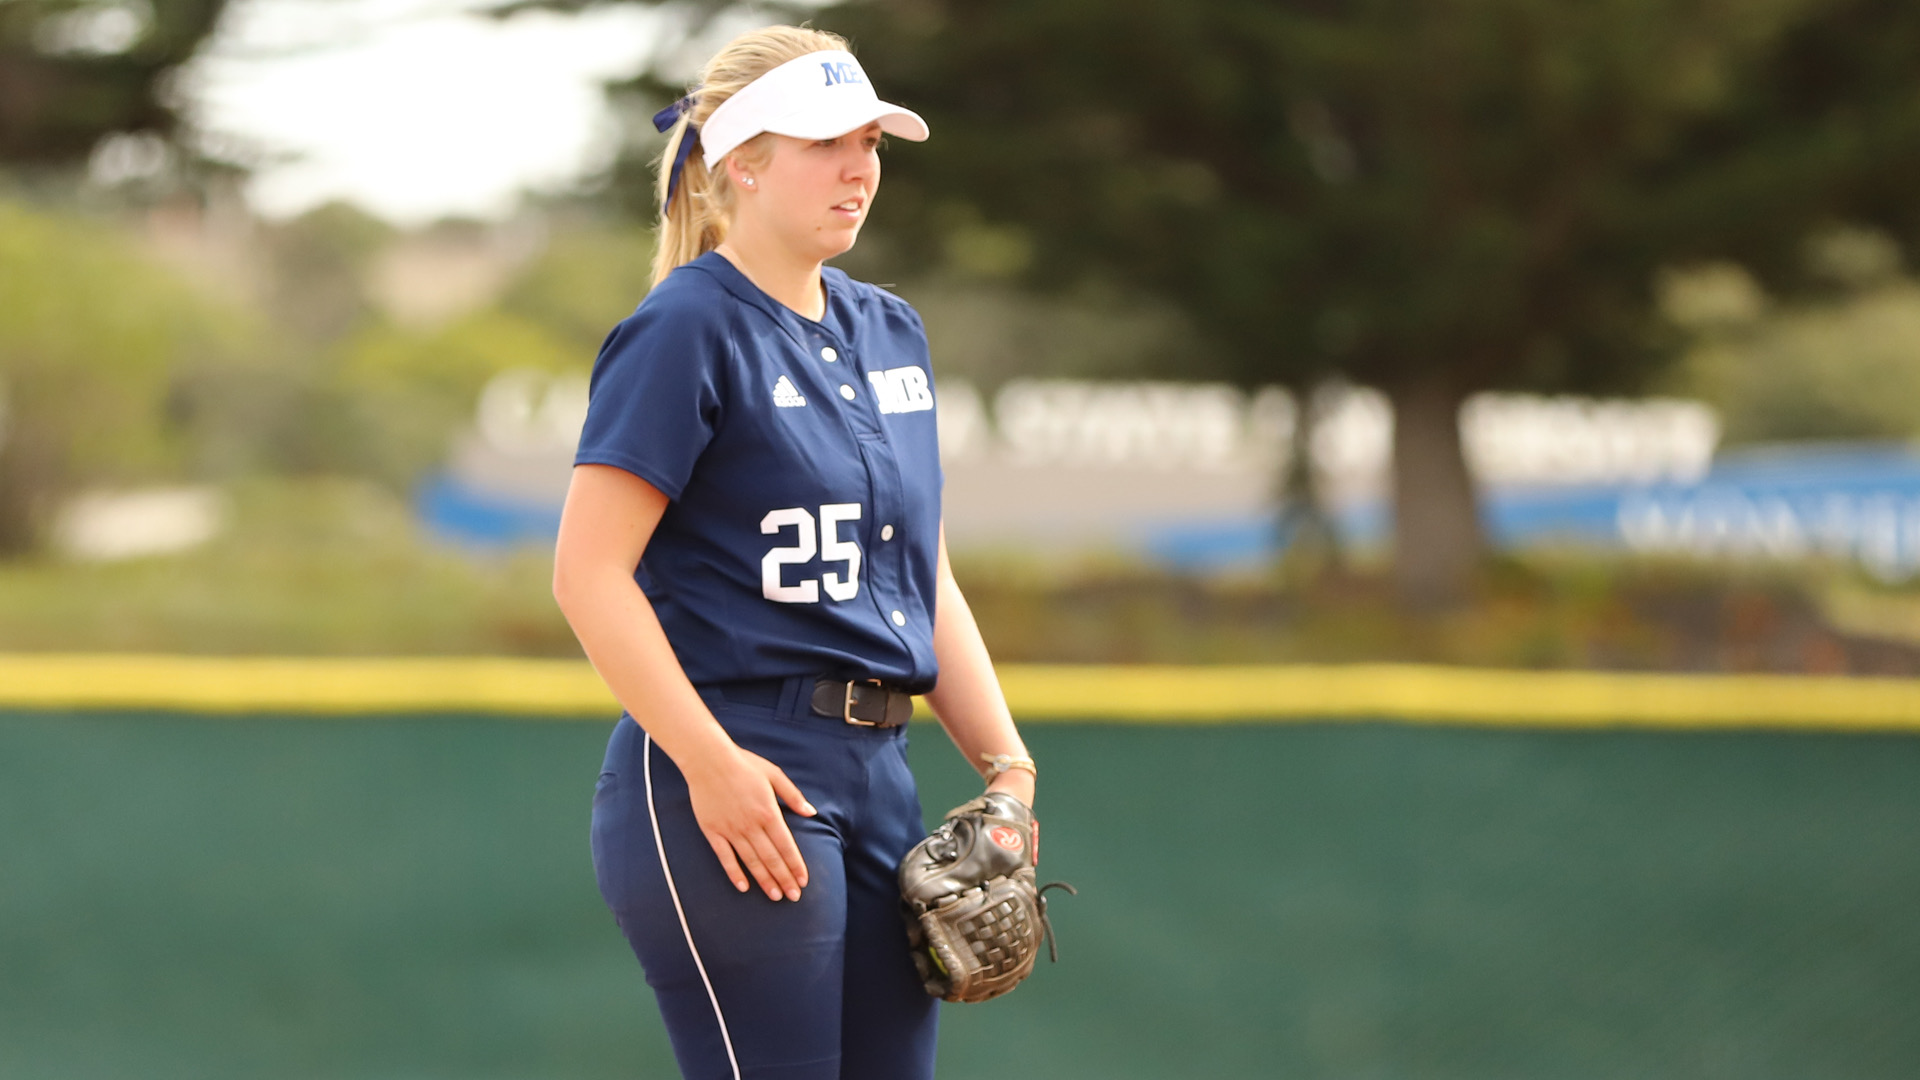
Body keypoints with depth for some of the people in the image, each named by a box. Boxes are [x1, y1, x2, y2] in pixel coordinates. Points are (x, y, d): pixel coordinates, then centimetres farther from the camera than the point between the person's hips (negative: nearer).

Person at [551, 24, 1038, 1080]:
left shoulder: (890, 331, 17)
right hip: (725, 778, -8)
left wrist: (1004, 764, 11)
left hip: (876, 778, 8)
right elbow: (590, 572, -14)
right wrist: (710, 763, -20)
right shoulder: (688, 329, -7)